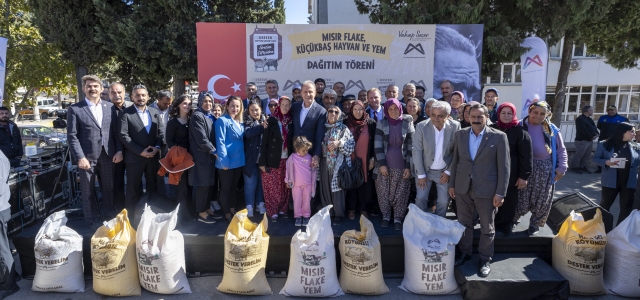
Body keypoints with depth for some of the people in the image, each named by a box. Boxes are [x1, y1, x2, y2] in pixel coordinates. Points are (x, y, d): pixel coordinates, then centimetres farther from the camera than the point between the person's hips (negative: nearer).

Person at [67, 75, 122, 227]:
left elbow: (116, 131, 8)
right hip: (87, 157, -3)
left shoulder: (110, 107, 7)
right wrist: (80, 157, -14)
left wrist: (119, 150, -1)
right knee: (88, 191, 10)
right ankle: (93, 221, 24)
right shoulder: (74, 109, -3)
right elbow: (72, 136, -7)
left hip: (107, 155, 3)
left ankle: (109, 217, 31)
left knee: (109, 188, 14)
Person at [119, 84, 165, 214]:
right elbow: (124, 135, -11)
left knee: (153, 186, 13)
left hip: (153, 156, 4)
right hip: (135, 157, -4)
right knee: (134, 188, 5)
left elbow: (162, 132, 6)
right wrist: (140, 151, -15)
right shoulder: (126, 113, -5)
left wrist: (157, 147, -10)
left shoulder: (155, 112, 9)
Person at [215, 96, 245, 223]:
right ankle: (227, 214, 15)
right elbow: (220, 142, -16)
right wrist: (224, 161, -20)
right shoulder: (222, 120, -10)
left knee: (234, 187, 17)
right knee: (226, 188, 5)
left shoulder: (240, 122, 11)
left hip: (238, 161, 7)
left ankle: (233, 210, 30)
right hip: (227, 161, -7)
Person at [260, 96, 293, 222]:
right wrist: (262, 161, -11)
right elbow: (264, 141, -6)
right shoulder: (271, 120, -5)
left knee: (284, 187, 8)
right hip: (272, 159, -3)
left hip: (286, 159, 3)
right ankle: (273, 211, 10)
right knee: (272, 187, 1)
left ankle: (282, 209, 19)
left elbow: (292, 141, 9)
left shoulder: (291, 121, 6)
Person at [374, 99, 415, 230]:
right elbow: (377, 145, -3)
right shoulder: (381, 123, 0)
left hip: (401, 165, -1)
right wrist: (381, 164, -9)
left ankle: (398, 218, 16)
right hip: (385, 164, 1)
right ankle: (386, 216, 23)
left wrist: (408, 166, -6)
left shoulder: (407, 123, -1)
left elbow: (411, 146, -1)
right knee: (384, 193, 7)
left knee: (400, 193, 3)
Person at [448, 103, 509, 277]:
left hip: (486, 189, -3)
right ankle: (465, 253, 32)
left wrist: (500, 193, -10)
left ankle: (485, 259, 26)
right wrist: (452, 184, 7)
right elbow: (455, 160, 8)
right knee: (464, 223, 15)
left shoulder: (498, 137, -7)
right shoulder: (460, 134, 3)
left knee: (487, 227, 10)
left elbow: (503, 166, -7)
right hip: (463, 187, 3)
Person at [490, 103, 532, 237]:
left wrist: (524, 176, -11)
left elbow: (526, 156, -8)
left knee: (507, 201, 7)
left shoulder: (520, 131, -7)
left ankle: (504, 227, 22)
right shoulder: (492, 128, 5)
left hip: (510, 173, -3)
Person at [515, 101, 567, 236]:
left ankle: (535, 224, 26)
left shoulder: (552, 130, 2)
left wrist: (561, 167, -1)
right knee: (522, 199, 3)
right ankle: (511, 220, 24)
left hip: (545, 170, 2)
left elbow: (561, 150, 8)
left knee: (542, 200, 9)